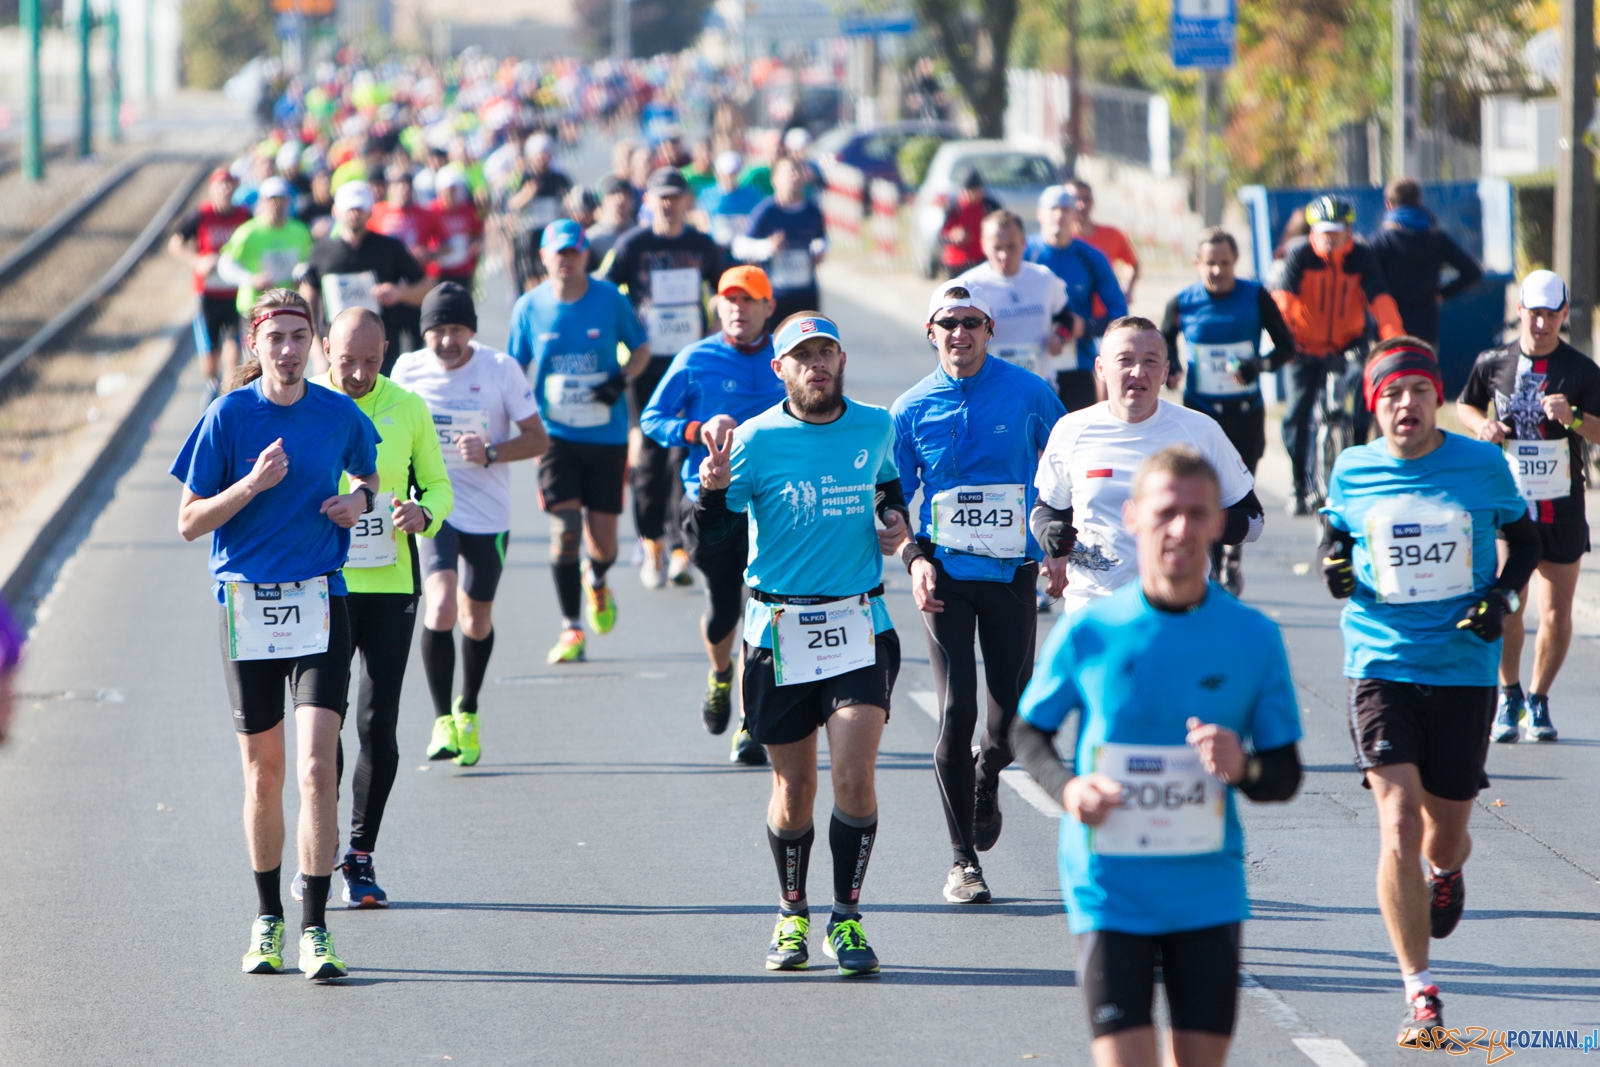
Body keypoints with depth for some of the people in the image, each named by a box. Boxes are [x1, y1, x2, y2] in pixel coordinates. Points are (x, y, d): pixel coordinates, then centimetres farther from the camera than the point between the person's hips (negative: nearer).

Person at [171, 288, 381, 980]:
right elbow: (190, 522, -2)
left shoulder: (341, 416, 2)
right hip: (246, 604, 0)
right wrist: (252, 484, -17)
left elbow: (368, 473, 24)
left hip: (320, 603, 0)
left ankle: (316, 929, -10)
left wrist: (361, 498, 1)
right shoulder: (228, 416, -4)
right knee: (262, 774, 8)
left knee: (316, 768, -12)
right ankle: (268, 920, 24)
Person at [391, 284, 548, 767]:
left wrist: (491, 453, -21)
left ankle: (468, 709, 40)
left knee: (477, 619, 14)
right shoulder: (408, 370, -3)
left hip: (488, 514, 1)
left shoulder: (500, 369, -8)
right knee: (440, 607, -22)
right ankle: (443, 721, -13)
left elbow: (538, 439, -4)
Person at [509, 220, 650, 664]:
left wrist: (622, 379, -10)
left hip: (606, 435, 0)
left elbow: (641, 349, 9)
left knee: (603, 541, 1)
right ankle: (570, 629, -1)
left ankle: (596, 580, 38)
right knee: (565, 529, -13)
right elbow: (514, 370, 9)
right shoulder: (529, 308, -1)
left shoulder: (611, 300, -3)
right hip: (555, 434, 0)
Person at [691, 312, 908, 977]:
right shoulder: (757, 439, -5)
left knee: (853, 777, -13)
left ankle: (848, 918, -1)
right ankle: (792, 915, 25)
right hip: (780, 631, -1)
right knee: (794, 787, 7)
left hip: (859, 626, 1)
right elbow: (708, 536, -8)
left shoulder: (875, 427, 5)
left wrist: (895, 517, 7)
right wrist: (712, 491, -28)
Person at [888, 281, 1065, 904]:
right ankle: (962, 859, -1)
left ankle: (987, 782, 39)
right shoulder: (913, 408, 2)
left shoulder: (1028, 394, -1)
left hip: (1012, 572, 0)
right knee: (956, 711, -10)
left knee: (1013, 716, 2)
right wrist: (914, 558, -7)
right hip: (944, 573, 0)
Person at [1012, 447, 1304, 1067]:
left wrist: (1243, 767, -17)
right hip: (1110, 893, -2)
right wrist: (1066, 786, -9)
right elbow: (1029, 731, 11)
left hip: (1208, 893, 2)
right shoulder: (1088, 634, -3)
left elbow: (1286, 776, 6)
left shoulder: (1254, 638, 1)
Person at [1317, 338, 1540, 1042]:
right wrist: (1333, 564, -4)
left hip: (1464, 669, 1)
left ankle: (1445, 872, 52)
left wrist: (1505, 597, -5)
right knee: (1398, 819, -16)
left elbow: (1524, 537, 12)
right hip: (1381, 664, -1)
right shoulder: (1352, 472, 0)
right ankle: (1420, 993, -10)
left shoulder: (1482, 465, -2)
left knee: (1445, 830, 10)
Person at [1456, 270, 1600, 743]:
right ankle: (1509, 695, 13)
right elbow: (1465, 405, 20)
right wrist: (1482, 425, -1)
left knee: (1556, 613, 1)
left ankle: (1539, 700, 21)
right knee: (1505, 602, -10)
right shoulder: (1493, 363, 3)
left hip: (1562, 505, 0)